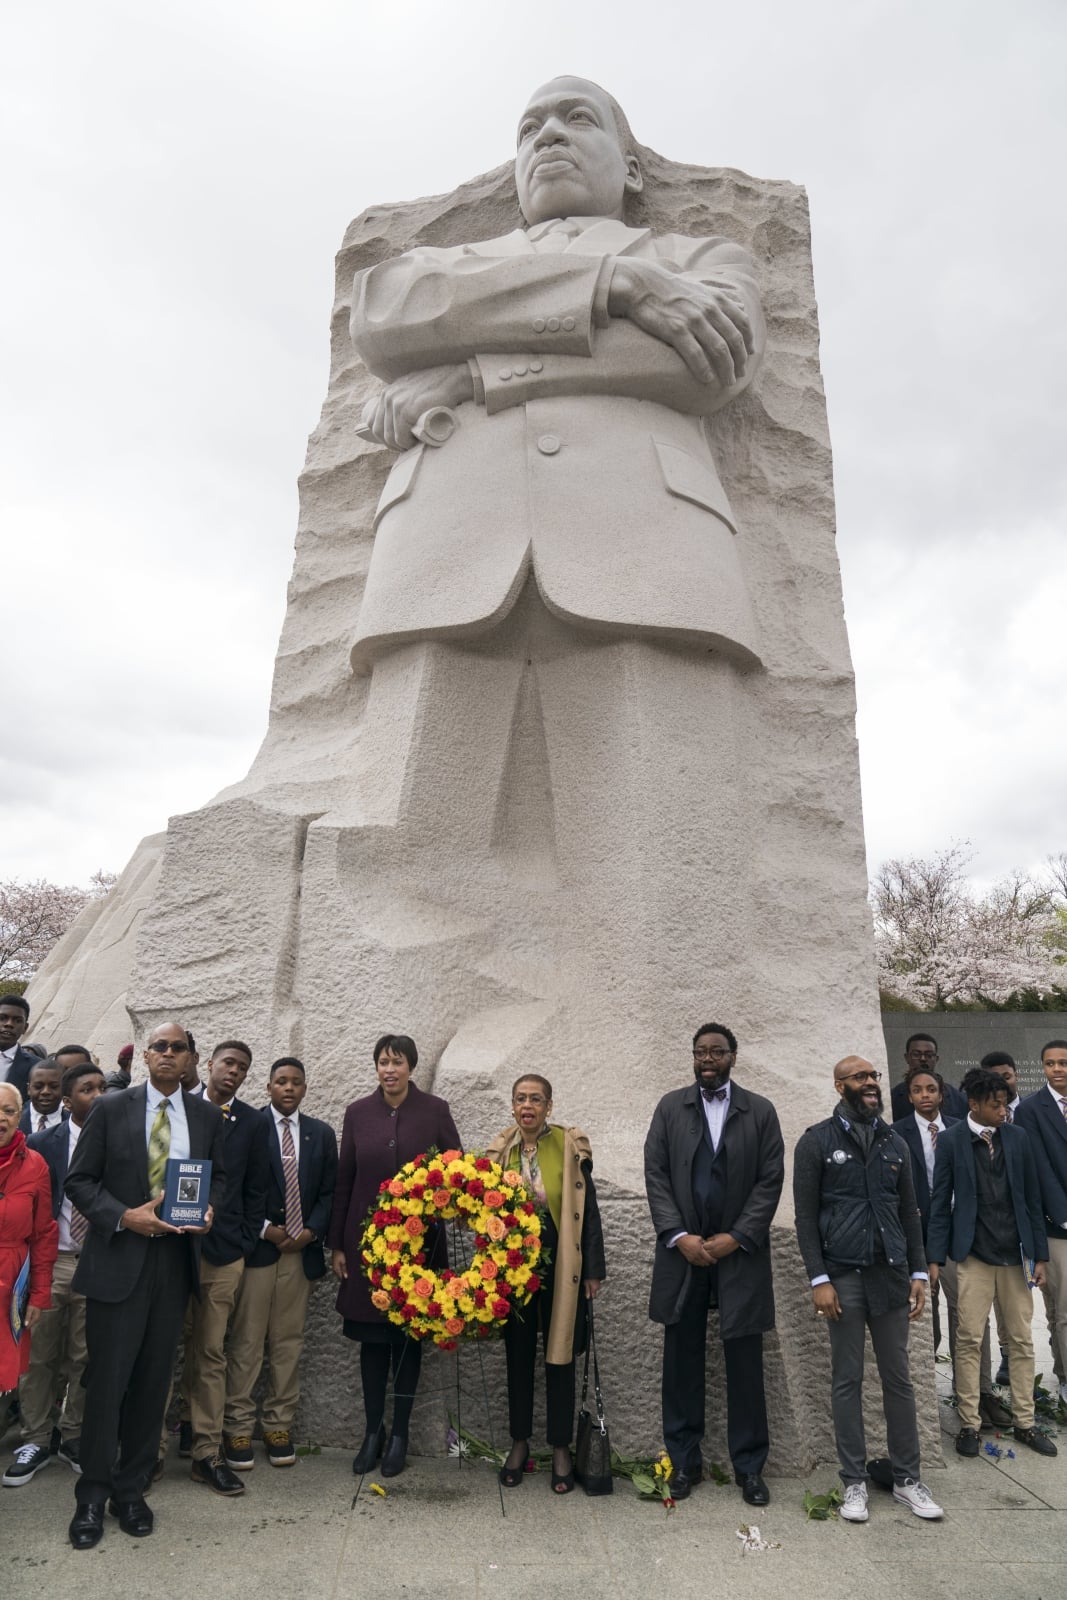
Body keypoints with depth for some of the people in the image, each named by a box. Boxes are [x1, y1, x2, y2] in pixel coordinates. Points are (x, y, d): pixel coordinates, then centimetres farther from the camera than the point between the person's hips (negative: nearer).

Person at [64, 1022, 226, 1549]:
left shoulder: (207, 1116, 4)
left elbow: (219, 1176, 13)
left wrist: (209, 1209, -8)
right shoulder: (111, 1108, -4)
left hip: (175, 1259, 3)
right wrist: (124, 1216, -16)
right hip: (117, 1258, -2)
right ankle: (92, 1496, 21)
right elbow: (78, 1180, -3)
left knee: (152, 1381, 11)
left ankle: (131, 1488, 27)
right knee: (107, 1379, 3)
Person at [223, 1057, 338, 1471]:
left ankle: (279, 1426, 19)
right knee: (246, 1341, 1)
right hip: (255, 1246, -3)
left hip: (302, 1250, 3)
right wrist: (265, 1229, -9)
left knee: (288, 1342, 9)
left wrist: (311, 1231, -5)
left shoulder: (321, 1133, 9)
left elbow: (328, 1191, 9)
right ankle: (238, 1429, 12)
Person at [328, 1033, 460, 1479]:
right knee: (372, 1337, 9)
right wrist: (336, 1244, 4)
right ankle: (373, 1430, 25)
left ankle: (400, 1433, 24)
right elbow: (343, 1180, 3)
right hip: (366, 1238, 1)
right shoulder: (358, 1113, 0)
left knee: (408, 1336, 9)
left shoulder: (435, 1110, -4)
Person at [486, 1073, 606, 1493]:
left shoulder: (571, 1146, -7)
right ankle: (519, 1442, 30)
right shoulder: (500, 1151, 0)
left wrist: (593, 1269, -5)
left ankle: (561, 1449, 24)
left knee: (560, 1355, 8)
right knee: (518, 1355, 13)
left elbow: (588, 1209, -5)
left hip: (560, 1265, -2)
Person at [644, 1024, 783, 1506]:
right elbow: (655, 1174, 0)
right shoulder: (670, 1107, 4)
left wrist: (735, 1238, -10)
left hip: (740, 1251, -1)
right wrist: (678, 1236, -10)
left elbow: (771, 1180, -3)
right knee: (682, 1361, 9)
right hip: (682, 1251, 1)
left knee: (744, 1363, 7)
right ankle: (685, 1461, 23)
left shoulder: (760, 1111, 1)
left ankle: (749, 1467, 22)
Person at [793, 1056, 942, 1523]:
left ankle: (907, 1479, 23)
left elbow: (909, 1212, 12)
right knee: (847, 1380, 5)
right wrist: (818, 1279, -11)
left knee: (898, 1378, 10)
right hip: (843, 1274, -3)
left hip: (890, 1273, 3)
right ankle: (855, 1481, 17)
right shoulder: (816, 1142, -4)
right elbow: (806, 1215, -6)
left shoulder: (894, 1142, 8)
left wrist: (918, 1272, 5)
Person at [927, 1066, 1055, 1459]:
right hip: (974, 1255, -3)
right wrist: (936, 1258, -6)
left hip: (1015, 1253, 3)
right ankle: (969, 1424, 13)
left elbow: (1032, 1198, 6)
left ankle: (1024, 1422, 24)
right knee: (969, 1340, 1)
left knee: (1021, 1340, 10)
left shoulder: (1018, 1137, 2)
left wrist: (1040, 1254, 4)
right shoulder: (952, 1141, -7)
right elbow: (940, 1202, -4)